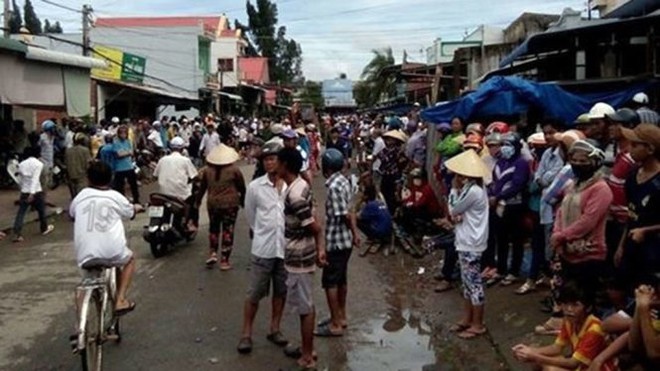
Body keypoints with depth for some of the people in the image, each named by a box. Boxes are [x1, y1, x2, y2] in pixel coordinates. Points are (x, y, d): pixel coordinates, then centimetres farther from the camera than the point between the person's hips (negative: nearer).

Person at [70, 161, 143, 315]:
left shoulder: (81, 196, 10)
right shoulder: (116, 197, 7)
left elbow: (71, 214, 29)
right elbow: (130, 213, 26)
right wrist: (136, 207, 49)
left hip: (85, 255, 2)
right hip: (113, 252, -2)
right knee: (130, 258, 29)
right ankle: (120, 300, 16)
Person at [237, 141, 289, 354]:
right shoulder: (255, 187, -6)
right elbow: (250, 216, 7)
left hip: (286, 247, 1)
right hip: (263, 248, -1)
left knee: (281, 291, 14)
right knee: (255, 293, 5)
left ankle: (274, 329, 30)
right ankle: (246, 334, 17)